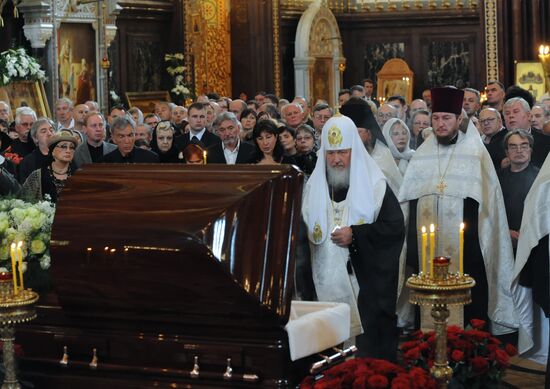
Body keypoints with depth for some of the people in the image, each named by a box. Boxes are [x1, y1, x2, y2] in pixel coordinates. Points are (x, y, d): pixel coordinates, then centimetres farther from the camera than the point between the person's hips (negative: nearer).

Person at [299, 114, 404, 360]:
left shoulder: (374, 185, 0)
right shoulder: (314, 186, 12)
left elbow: (396, 227, -6)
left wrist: (355, 235, -13)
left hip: (366, 282, -3)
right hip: (326, 283, 3)